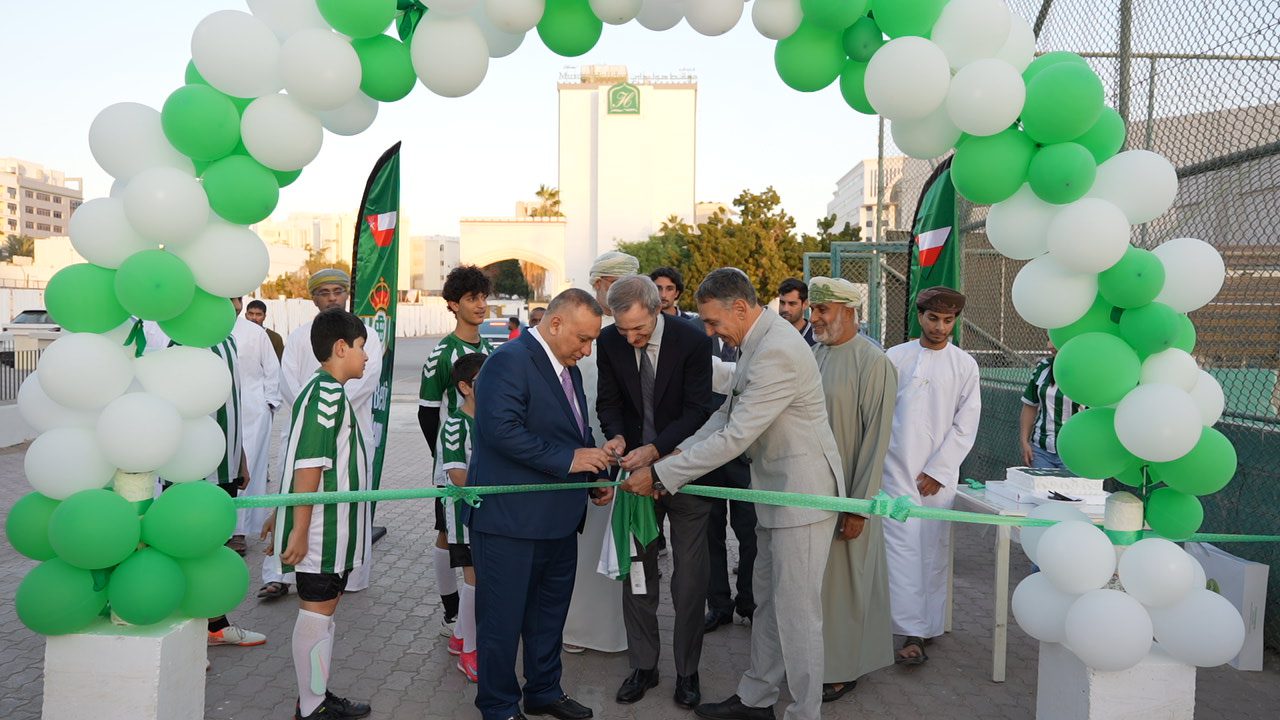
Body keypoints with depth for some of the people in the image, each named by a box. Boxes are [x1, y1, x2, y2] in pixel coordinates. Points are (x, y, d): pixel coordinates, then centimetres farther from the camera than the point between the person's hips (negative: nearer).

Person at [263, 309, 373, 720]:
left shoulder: (323, 391, 14)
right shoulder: (328, 394, -17)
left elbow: (304, 460, 18)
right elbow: (308, 466, -22)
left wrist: (282, 515, 21)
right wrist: (299, 529, -22)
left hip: (331, 530, 10)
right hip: (322, 530, -10)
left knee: (325, 609, 15)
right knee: (317, 611, -1)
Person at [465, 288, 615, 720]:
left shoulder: (569, 370, 14)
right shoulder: (509, 361, -16)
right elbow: (502, 429, -27)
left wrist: (597, 475, 7)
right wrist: (568, 460, -24)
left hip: (558, 519, 9)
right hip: (510, 518, -9)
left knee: (550, 613, 21)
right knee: (503, 618, 6)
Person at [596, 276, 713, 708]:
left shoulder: (692, 341, -16)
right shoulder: (610, 341, -6)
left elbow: (697, 410, -16)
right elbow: (609, 401, 2)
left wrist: (655, 449, -29)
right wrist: (616, 436, -19)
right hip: (636, 466, 3)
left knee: (690, 577, 5)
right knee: (636, 571, 10)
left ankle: (687, 671, 22)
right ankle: (643, 667, 26)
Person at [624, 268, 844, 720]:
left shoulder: (777, 352, -26)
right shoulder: (756, 343, 7)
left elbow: (734, 437, -27)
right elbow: (727, 414, 12)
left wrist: (660, 475, -22)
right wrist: (676, 457, 0)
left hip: (802, 490, -10)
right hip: (776, 489, 10)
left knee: (796, 611, 1)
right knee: (768, 602, 19)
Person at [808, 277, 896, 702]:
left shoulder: (873, 363, -13)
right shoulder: (814, 355, 5)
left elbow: (876, 439, -14)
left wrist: (858, 506, -15)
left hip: (847, 495, -6)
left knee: (842, 582, 7)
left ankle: (841, 671, 24)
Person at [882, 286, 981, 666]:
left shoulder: (964, 365, 6)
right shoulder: (895, 357, 6)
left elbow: (965, 425, 3)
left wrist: (937, 470, -4)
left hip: (940, 473, 1)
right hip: (897, 468, -1)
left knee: (935, 550, 4)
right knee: (903, 548, -7)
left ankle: (930, 624, 14)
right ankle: (913, 632, -6)